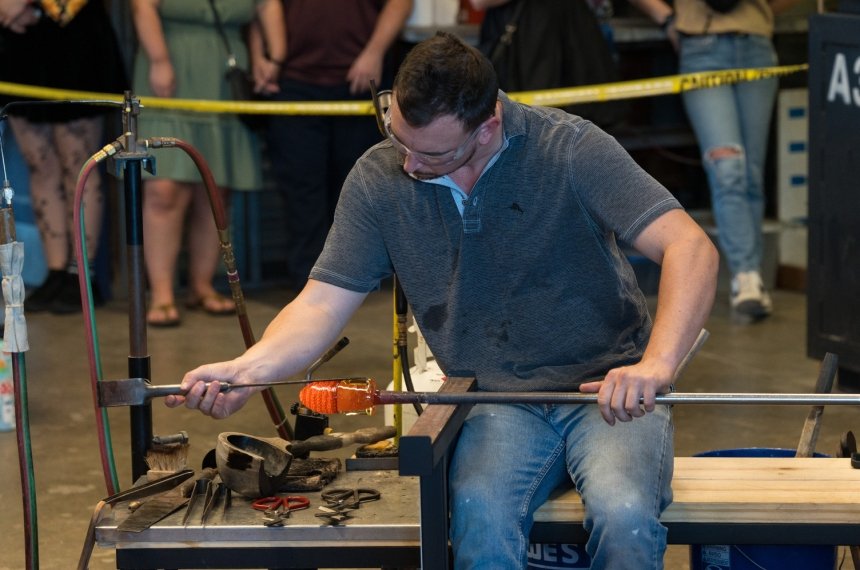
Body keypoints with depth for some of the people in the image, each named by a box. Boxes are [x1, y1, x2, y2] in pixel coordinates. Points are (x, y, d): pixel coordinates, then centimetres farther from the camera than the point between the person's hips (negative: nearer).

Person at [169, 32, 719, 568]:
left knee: (623, 514, -33)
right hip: (496, 404, 2)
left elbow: (691, 248, -19)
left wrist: (656, 364, -36)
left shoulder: (570, 148, -12)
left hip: (607, 391, -2)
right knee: (479, 512, -33)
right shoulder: (378, 179, -1)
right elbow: (323, 304, 2)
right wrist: (248, 368, -18)